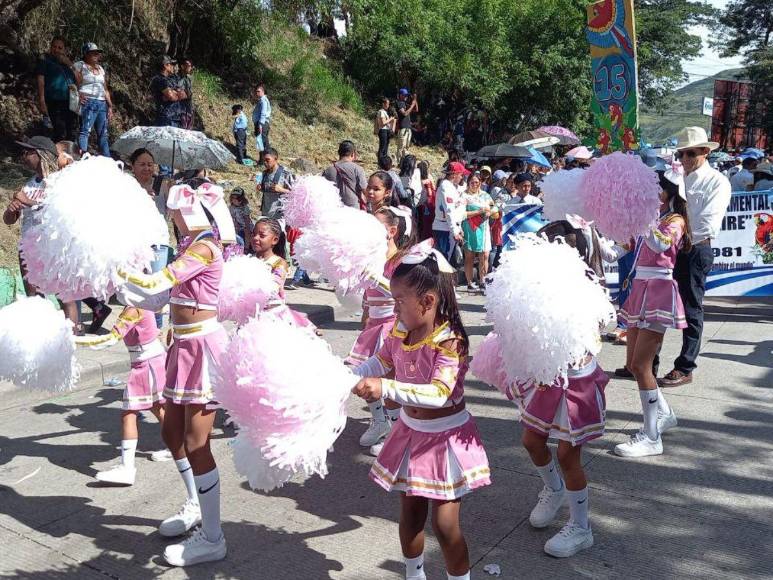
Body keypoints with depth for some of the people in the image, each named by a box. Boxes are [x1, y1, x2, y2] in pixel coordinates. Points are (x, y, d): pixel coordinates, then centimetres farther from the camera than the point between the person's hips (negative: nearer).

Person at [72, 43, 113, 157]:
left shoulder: (101, 68, 23)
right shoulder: (79, 65, 4)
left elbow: (105, 89, 23)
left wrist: (110, 106, 16)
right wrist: (78, 95, -21)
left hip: (102, 103, 6)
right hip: (88, 102, -6)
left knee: (103, 133, 6)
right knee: (85, 131, -15)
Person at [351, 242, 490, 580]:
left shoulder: (450, 342, -26)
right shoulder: (399, 333, -5)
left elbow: (438, 394, -36)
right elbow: (378, 365, 9)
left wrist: (386, 388, -44)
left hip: (445, 438, -7)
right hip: (411, 432, 7)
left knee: (445, 525, 1)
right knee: (410, 515, 20)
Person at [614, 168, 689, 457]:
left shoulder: (674, 220, -7)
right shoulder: (653, 219, 17)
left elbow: (659, 243, -28)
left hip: (659, 292, -8)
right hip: (641, 291, 8)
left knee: (640, 365, -11)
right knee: (633, 364, 13)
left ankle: (651, 438, -3)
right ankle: (663, 413, 33)